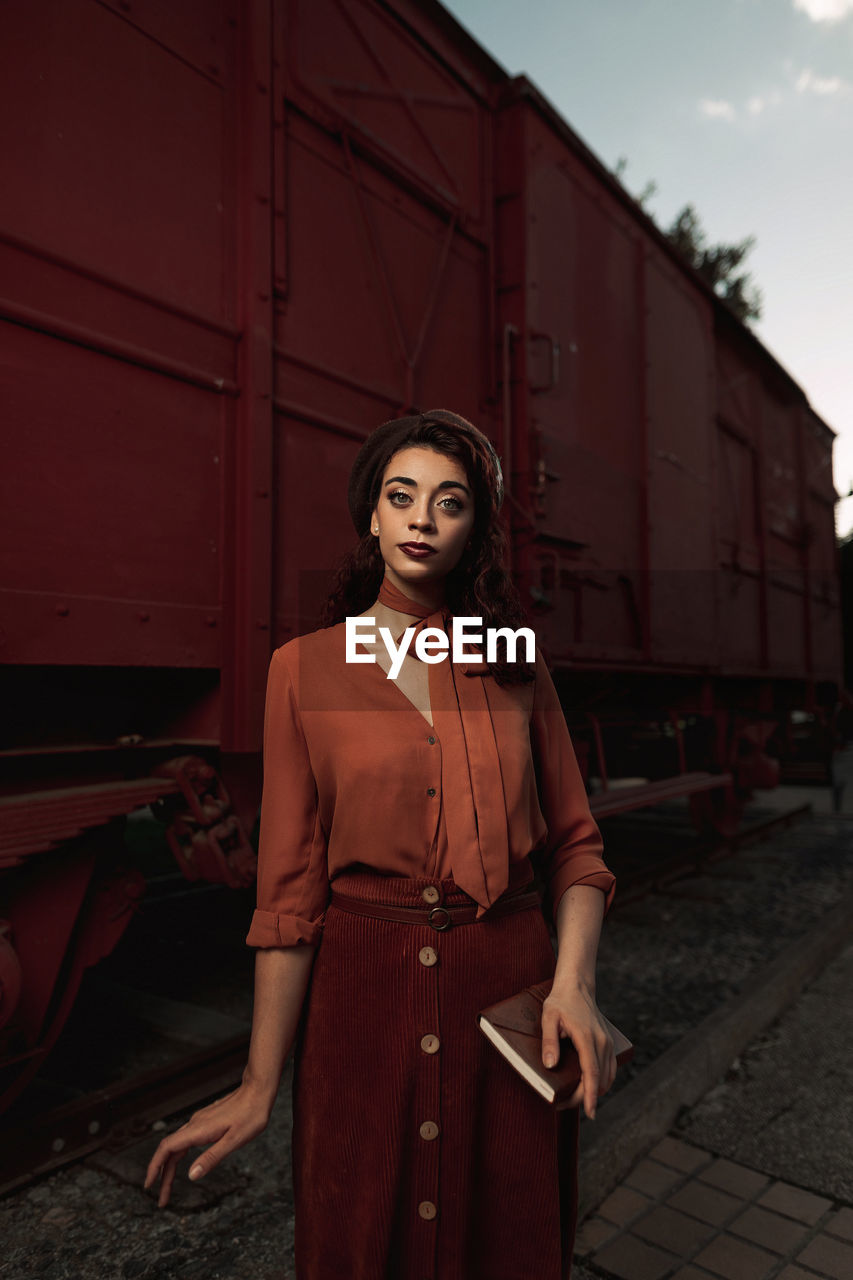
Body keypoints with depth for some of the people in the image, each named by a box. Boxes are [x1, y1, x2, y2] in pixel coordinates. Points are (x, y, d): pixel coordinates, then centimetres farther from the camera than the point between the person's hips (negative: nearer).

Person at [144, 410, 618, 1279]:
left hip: (509, 988, 2)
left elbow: (574, 844, 2)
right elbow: (291, 888, -5)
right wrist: (261, 1083, -5)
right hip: (361, 995, -1)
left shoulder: (516, 665, 1)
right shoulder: (306, 668, -4)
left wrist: (574, 981, -14)